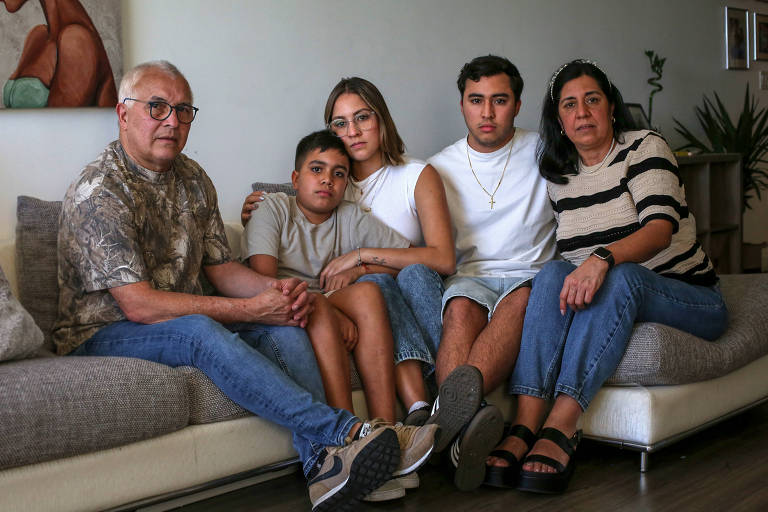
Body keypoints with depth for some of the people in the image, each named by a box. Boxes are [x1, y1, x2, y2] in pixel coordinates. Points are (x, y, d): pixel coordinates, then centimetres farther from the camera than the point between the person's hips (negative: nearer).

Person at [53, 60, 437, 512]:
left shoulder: (193, 179, 9)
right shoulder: (98, 192, -16)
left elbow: (220, 267, 11)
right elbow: (137, 304, -24)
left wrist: (276, 288, -13)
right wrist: (249, 310, -25)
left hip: (186, 324, 7)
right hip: (103, 335, -7)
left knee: (284, 323, -18)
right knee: (197, 330, -37)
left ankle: (324, 462, -35)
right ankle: (343, 430, -41)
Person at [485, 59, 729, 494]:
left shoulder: (645, 147, -5)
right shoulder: (558, 177, 10)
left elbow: (660, 229, -23)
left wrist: (603, 257, -41)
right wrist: (574, 275, -8)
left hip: (691, 300, -4)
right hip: (610, 302, 4)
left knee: (619, 278, -36)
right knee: (554, 273, -27)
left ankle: (560, 428, -47)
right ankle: (525, 427, -41)